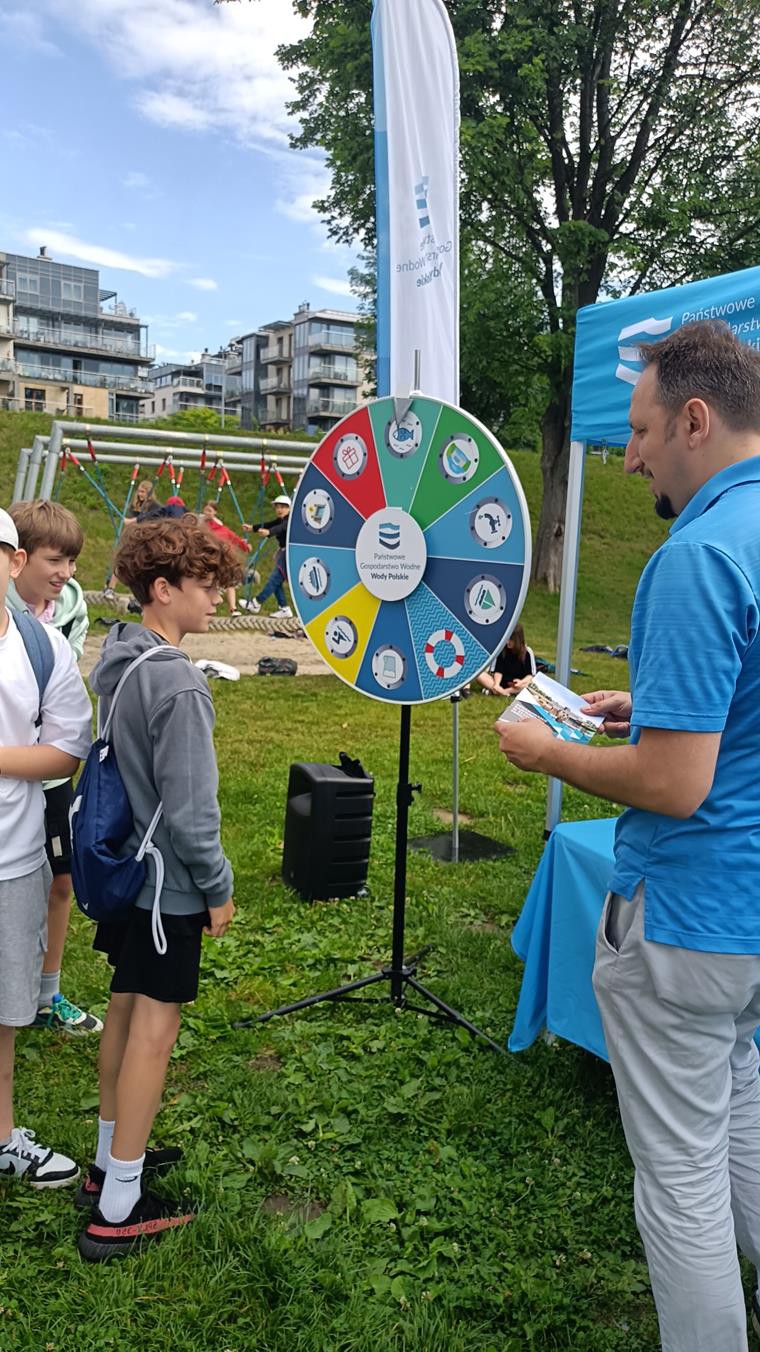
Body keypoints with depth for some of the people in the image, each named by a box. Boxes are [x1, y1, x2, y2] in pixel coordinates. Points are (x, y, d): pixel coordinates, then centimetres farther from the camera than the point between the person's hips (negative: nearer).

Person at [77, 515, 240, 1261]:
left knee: (126, 1006, 20)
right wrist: (218, 887, -11)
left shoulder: (115, 659, 3)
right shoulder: (177, 682, -25)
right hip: (169, 881, -9)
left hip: (123, 865, 9)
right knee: (155, 1024, 2)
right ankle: (118, 1208, 14)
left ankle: (110, 1158, 36)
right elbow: (189, 810, -24)